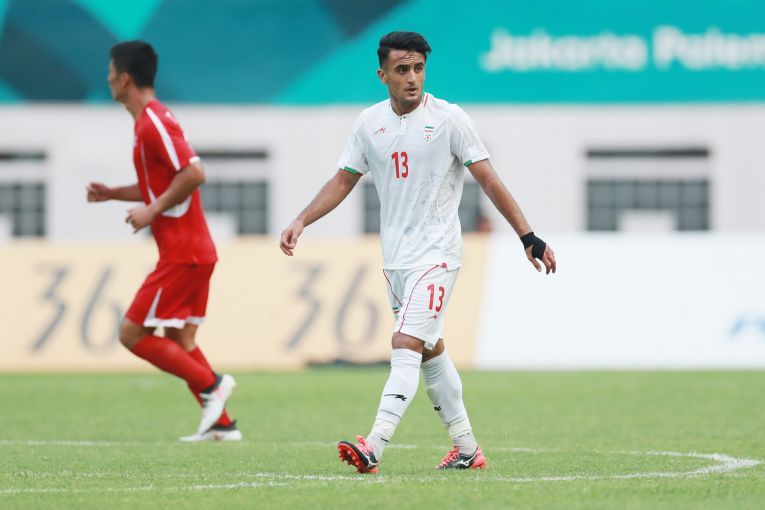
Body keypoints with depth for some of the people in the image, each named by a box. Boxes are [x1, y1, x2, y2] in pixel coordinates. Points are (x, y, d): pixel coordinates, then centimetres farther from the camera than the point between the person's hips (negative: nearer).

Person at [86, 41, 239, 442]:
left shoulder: (153, 123, -15)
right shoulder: (150, 120, 16)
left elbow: (193, 173, -25)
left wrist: (152, 211, -19)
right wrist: (111, 194, 18)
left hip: (181, 253, -10)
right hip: (194, 251, 10)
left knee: (132, 334, -6)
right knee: (179, 340, 12)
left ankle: (211, 384, -8)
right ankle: (221, 423, 9)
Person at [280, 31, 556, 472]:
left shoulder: (449, 119, -8)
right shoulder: (370, 123, 6)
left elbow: (488, 180, -7)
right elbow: (343, 181, 14)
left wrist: (529, 236, -10)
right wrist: (301, 222, 2)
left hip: (436, 254, -6)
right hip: (395, 256, 6)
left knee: (406, 346, -17)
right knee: (432, 351, 13)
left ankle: (373, 448, -27)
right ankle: (467, 448, 22)